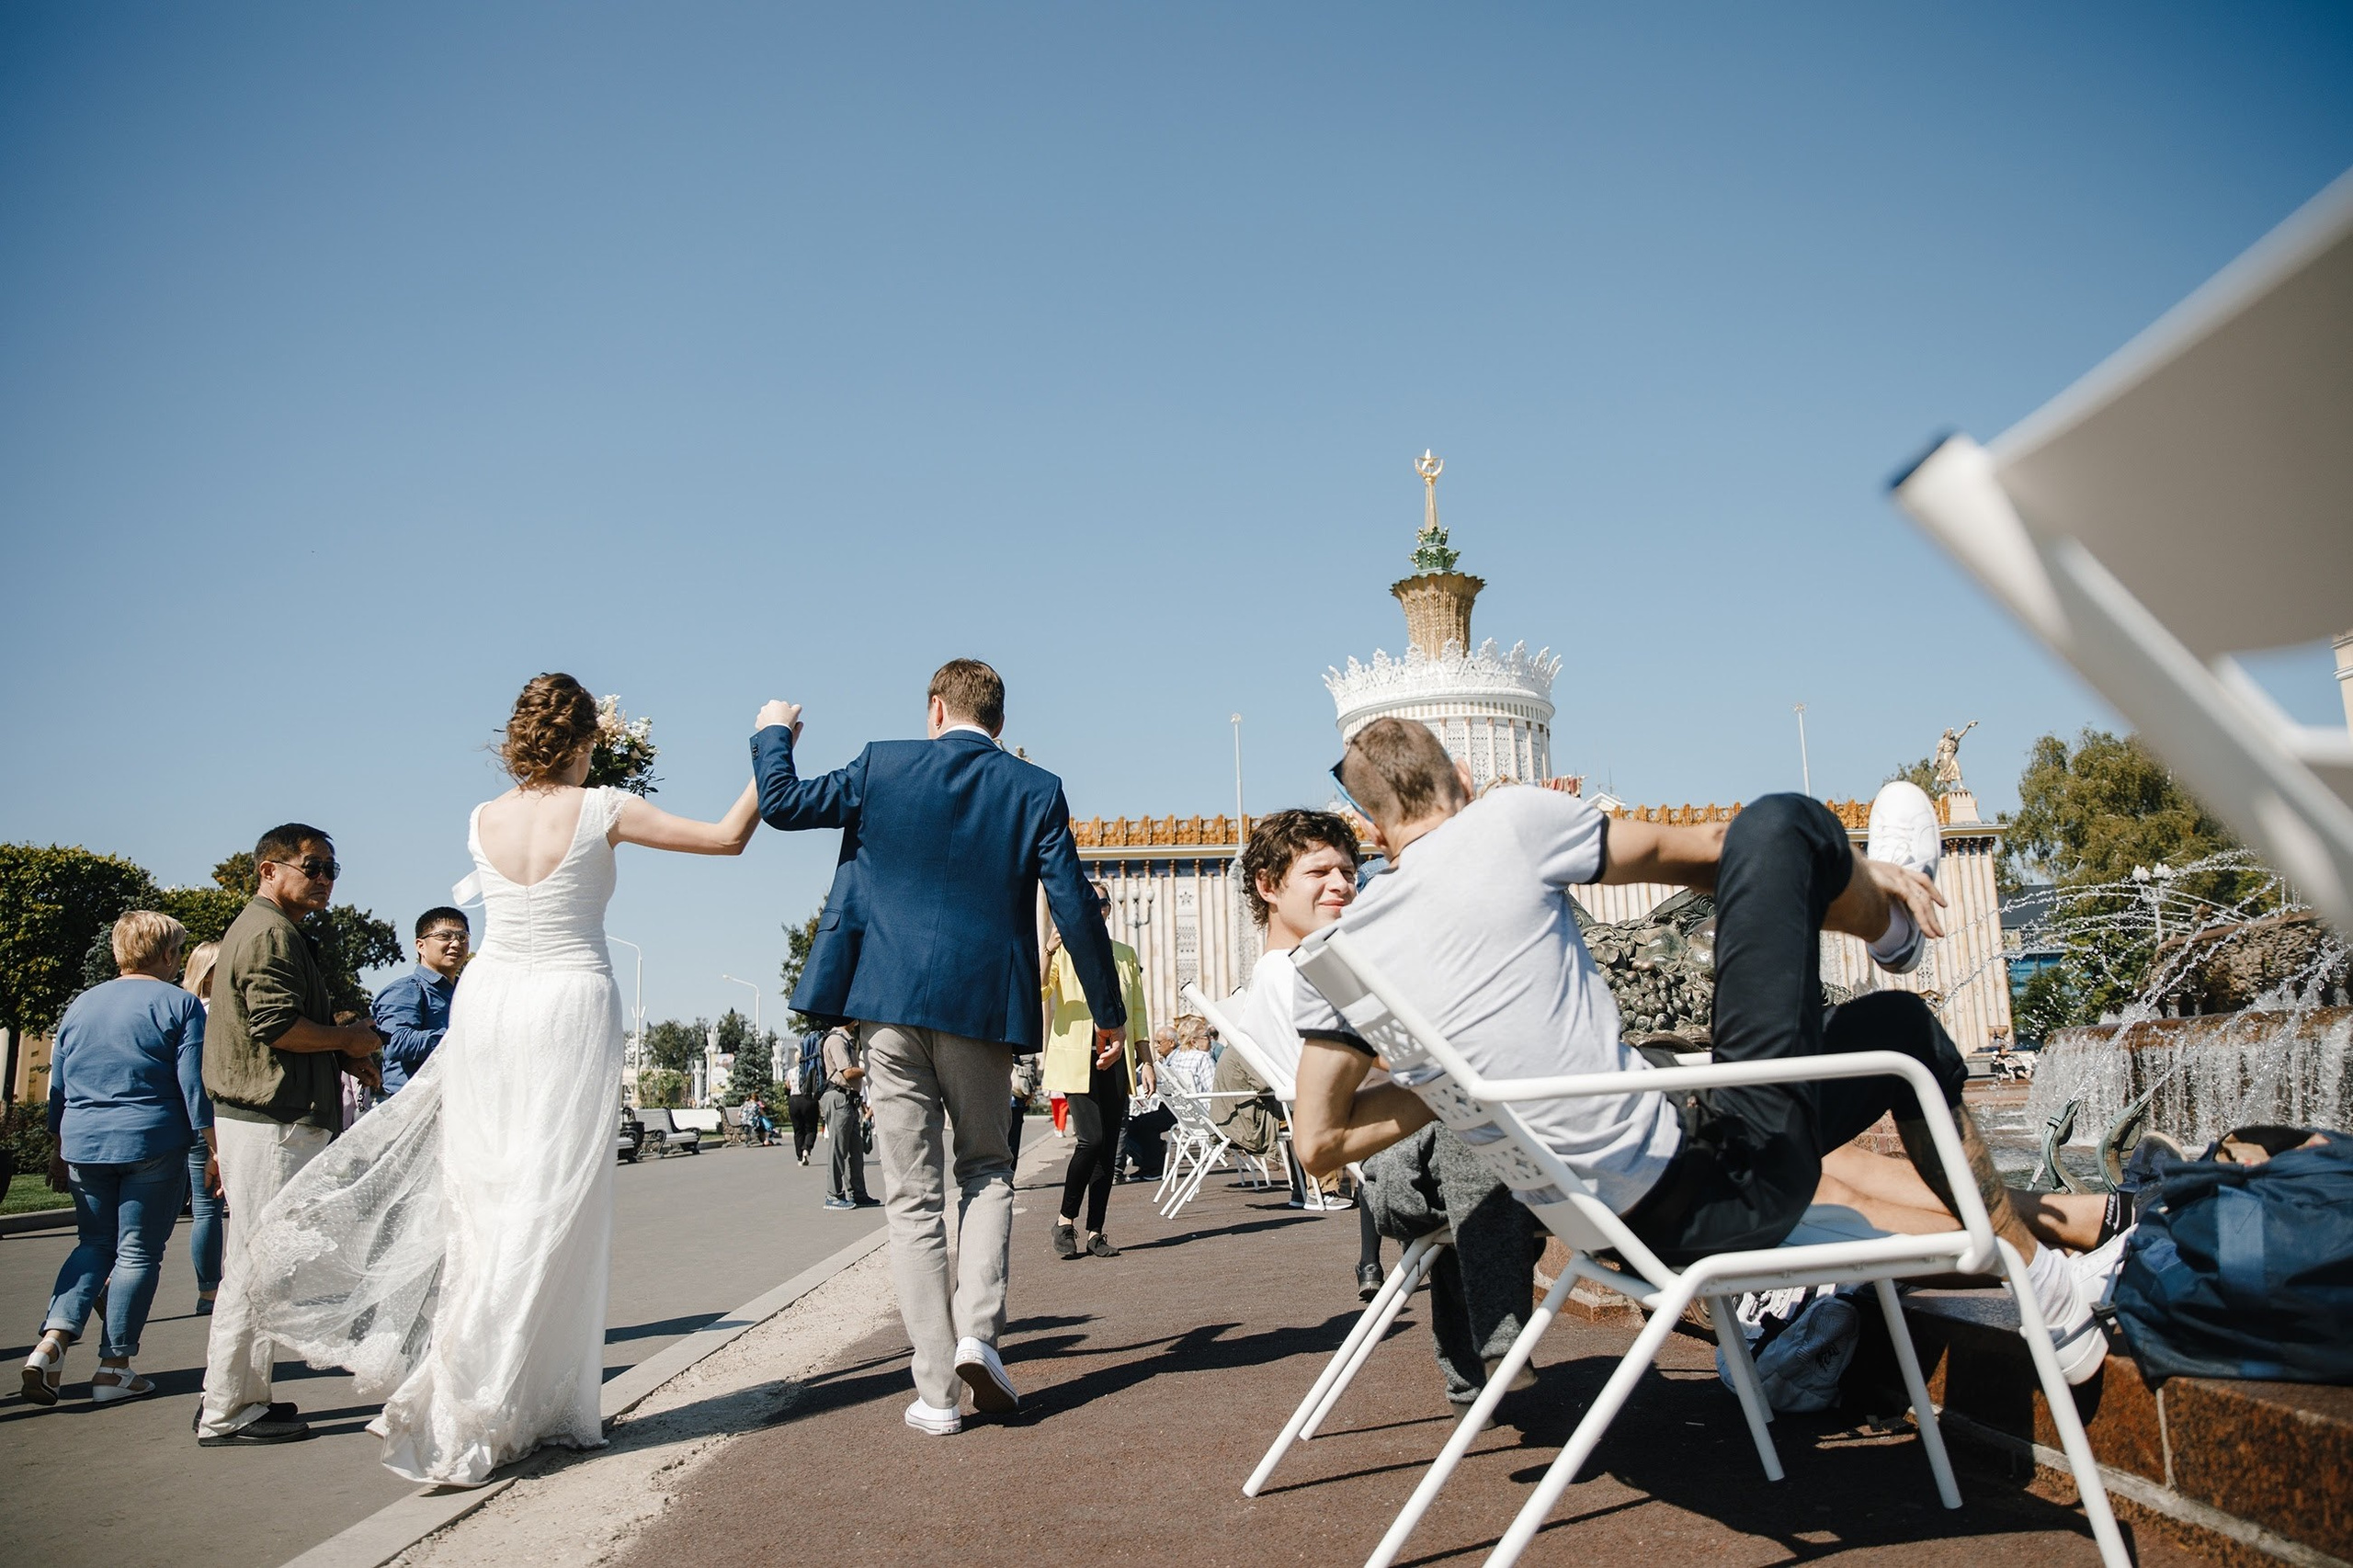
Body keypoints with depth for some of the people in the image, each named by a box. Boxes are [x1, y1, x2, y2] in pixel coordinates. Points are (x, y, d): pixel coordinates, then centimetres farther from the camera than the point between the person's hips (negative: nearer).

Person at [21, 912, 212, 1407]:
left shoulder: (81, 1004, 12)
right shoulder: (179, 1004, -5)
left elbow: (58, 1088, 17)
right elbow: (194, 1086, -10)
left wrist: (59, 1150, 25)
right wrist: (215, 1150, -5)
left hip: (83, 1145, 5)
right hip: (153, 1146, -5)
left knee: (93, 1244, 17)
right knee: (138, 1253, 3)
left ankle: (51, 1342, -2)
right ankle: (114, 1370, 6)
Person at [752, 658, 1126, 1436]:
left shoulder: (884, 767, 1)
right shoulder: (1037, 790, 1)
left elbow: (782, 803, 9)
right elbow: (1074, 906, -1)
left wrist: (773, 735, 29)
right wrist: (1109, 1010, 9)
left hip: (890, 1001, 0)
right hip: (983, 1002, 0)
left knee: (912, 1198, 5)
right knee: (986, 1169, 19)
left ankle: (936, 1389, 6)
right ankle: (977, 1330, 0)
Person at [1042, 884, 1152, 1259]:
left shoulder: (1125, 955, 15)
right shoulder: (1064, 951, 2)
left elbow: (1137, 1011, 17)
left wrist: (1147, 1061, 12)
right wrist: (1047, 954, -28)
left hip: (1115, 1059, 4)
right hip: (1077, 1059, -4)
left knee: (1109, 1147, 2)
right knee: (1091, 1139, -16)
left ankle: (1095, 1233, 9)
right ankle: (1065, 1221, 2)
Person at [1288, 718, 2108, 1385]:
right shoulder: (1504, 821, -10)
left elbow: (1319, 1140, 3)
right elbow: (1684, 850, 4)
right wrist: (1864, 869, 20)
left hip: (1633, 1226, 7)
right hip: (1731, 1184, -7)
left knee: (1894, 1021, 28)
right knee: (1778, 825, 4)